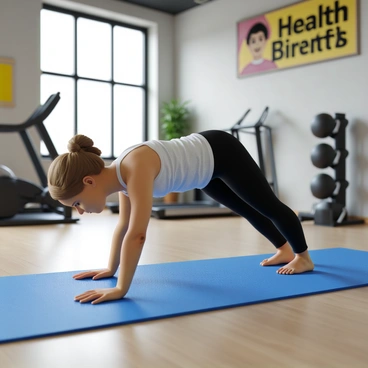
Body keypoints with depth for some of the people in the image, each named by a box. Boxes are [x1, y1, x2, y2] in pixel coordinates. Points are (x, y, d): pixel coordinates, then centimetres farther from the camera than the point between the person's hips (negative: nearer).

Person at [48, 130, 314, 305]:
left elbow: (137, 234, -43)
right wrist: (111, 269, 6)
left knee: (269, 206, 13)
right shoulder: (120, 174, -10)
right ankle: (285, 250, 51)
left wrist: (121, 289, -37)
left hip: (221, 154, -8)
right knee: (247, 209, 27)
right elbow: (124, 226, 3)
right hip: (208, 168, 8)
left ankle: (303, 257, 36)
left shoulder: (136, 167, -39)